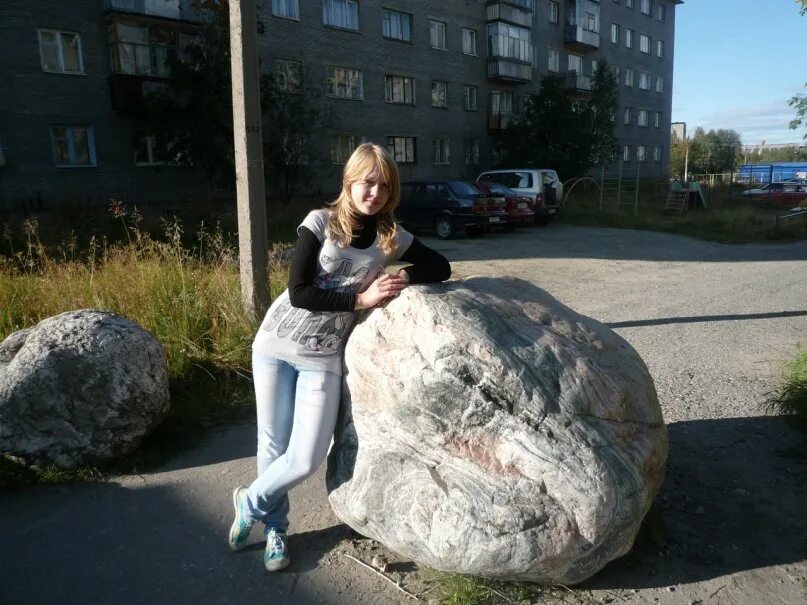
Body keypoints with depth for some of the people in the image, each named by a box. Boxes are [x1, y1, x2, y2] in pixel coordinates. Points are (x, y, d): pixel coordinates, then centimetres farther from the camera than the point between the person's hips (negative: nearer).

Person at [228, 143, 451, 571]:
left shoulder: (393, 239, 2)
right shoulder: (320, 222, -7)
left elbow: (441, 268, 10)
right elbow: (298, 292, -13)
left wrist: (406, 278, -10)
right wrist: (361, 298, -18)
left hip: (323, 359, 2)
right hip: (275, 345, -1)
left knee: (305, 459, -5)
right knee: (273, 446, 6)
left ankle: (249, 503, 27)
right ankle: (274, 527, 33)